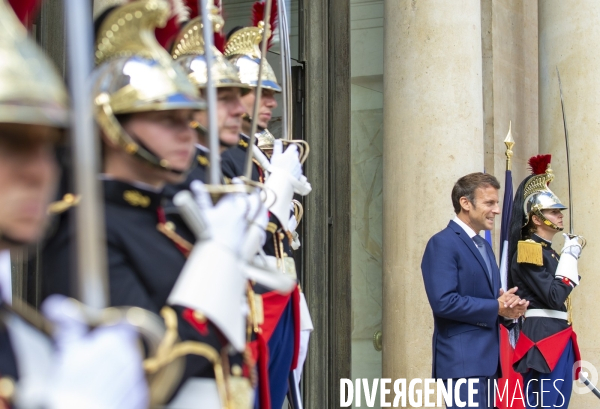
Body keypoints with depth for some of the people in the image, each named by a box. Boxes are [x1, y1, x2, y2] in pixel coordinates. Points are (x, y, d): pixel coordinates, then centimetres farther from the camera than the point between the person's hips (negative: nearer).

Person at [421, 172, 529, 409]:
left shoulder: (484, 246, 19)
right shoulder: (443, 243, -11)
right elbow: (443, 302, -22)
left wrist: (510, 306, -2)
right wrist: (496, 308, -14)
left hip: (488, 358, 9)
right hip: (462, 359, -9)